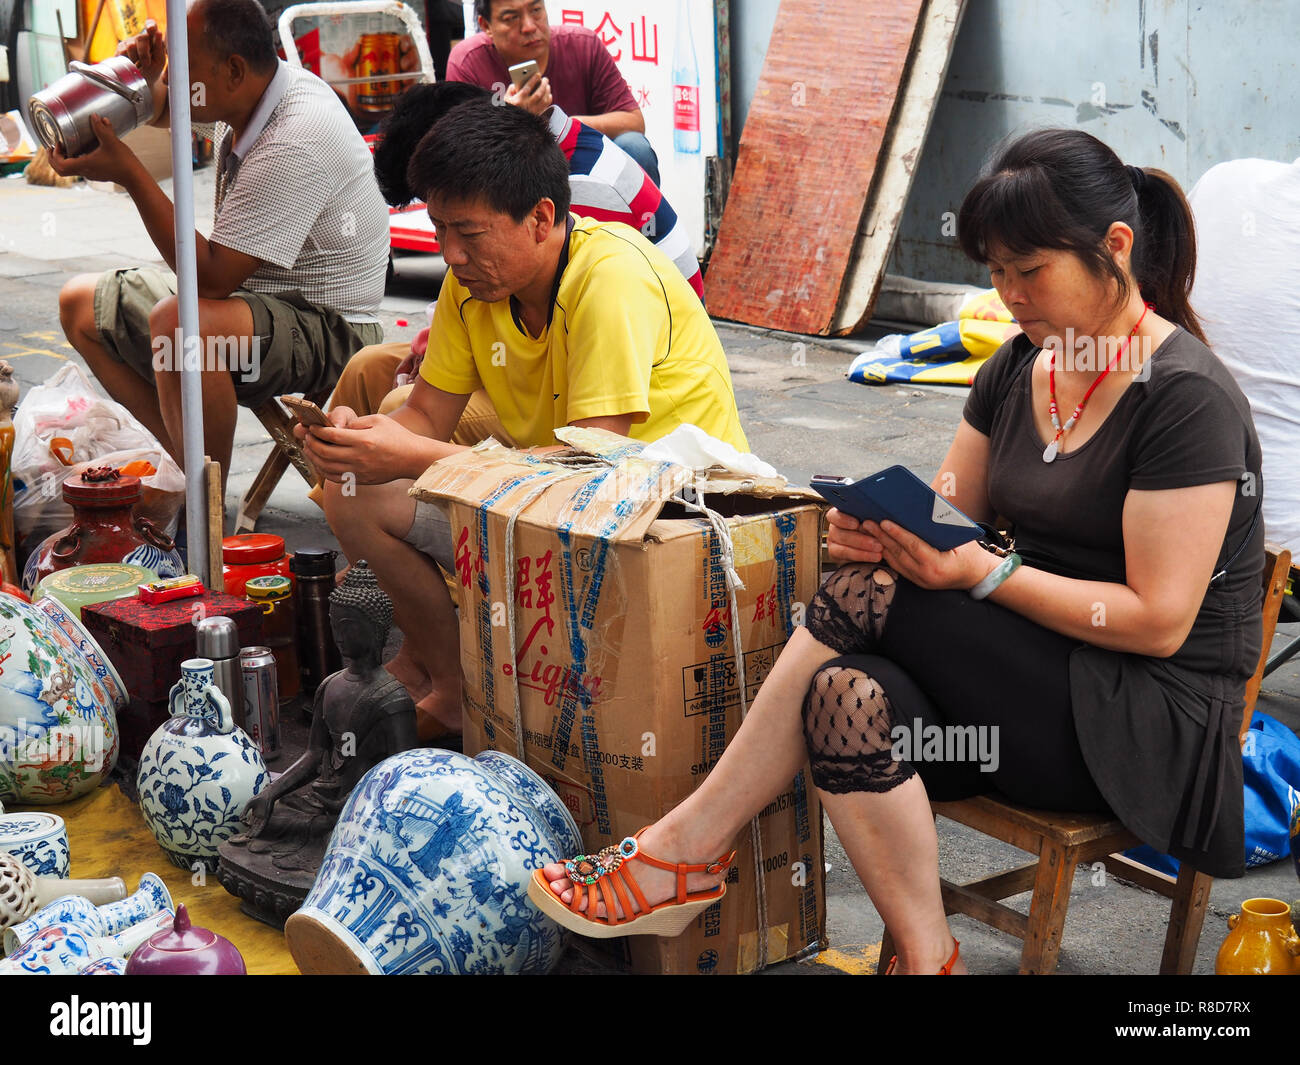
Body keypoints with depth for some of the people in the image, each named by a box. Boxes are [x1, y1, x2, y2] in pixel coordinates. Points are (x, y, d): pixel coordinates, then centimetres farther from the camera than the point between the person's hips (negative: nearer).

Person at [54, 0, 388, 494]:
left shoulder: (295, 143, -28)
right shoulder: (248, 94, 0)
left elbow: (211, 278, -28)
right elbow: (162, 110, 25)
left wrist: (129, 173, -25)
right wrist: (145, 79, 0)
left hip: (326, 328, -11)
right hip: (251, 294, 11)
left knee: (178, 323, -39)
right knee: (80, 303, 12)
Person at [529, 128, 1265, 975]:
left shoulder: (1186, 396, -14)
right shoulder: (1019, 368, 9)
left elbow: (1157, 621, -17)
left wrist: (981, 573, -24)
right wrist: (888, 530, -11)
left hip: (1161, 716, -7)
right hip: (1045, 677, 7)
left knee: (872, 596, -24)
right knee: (848, 696, -27)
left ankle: (688, 846, -15)